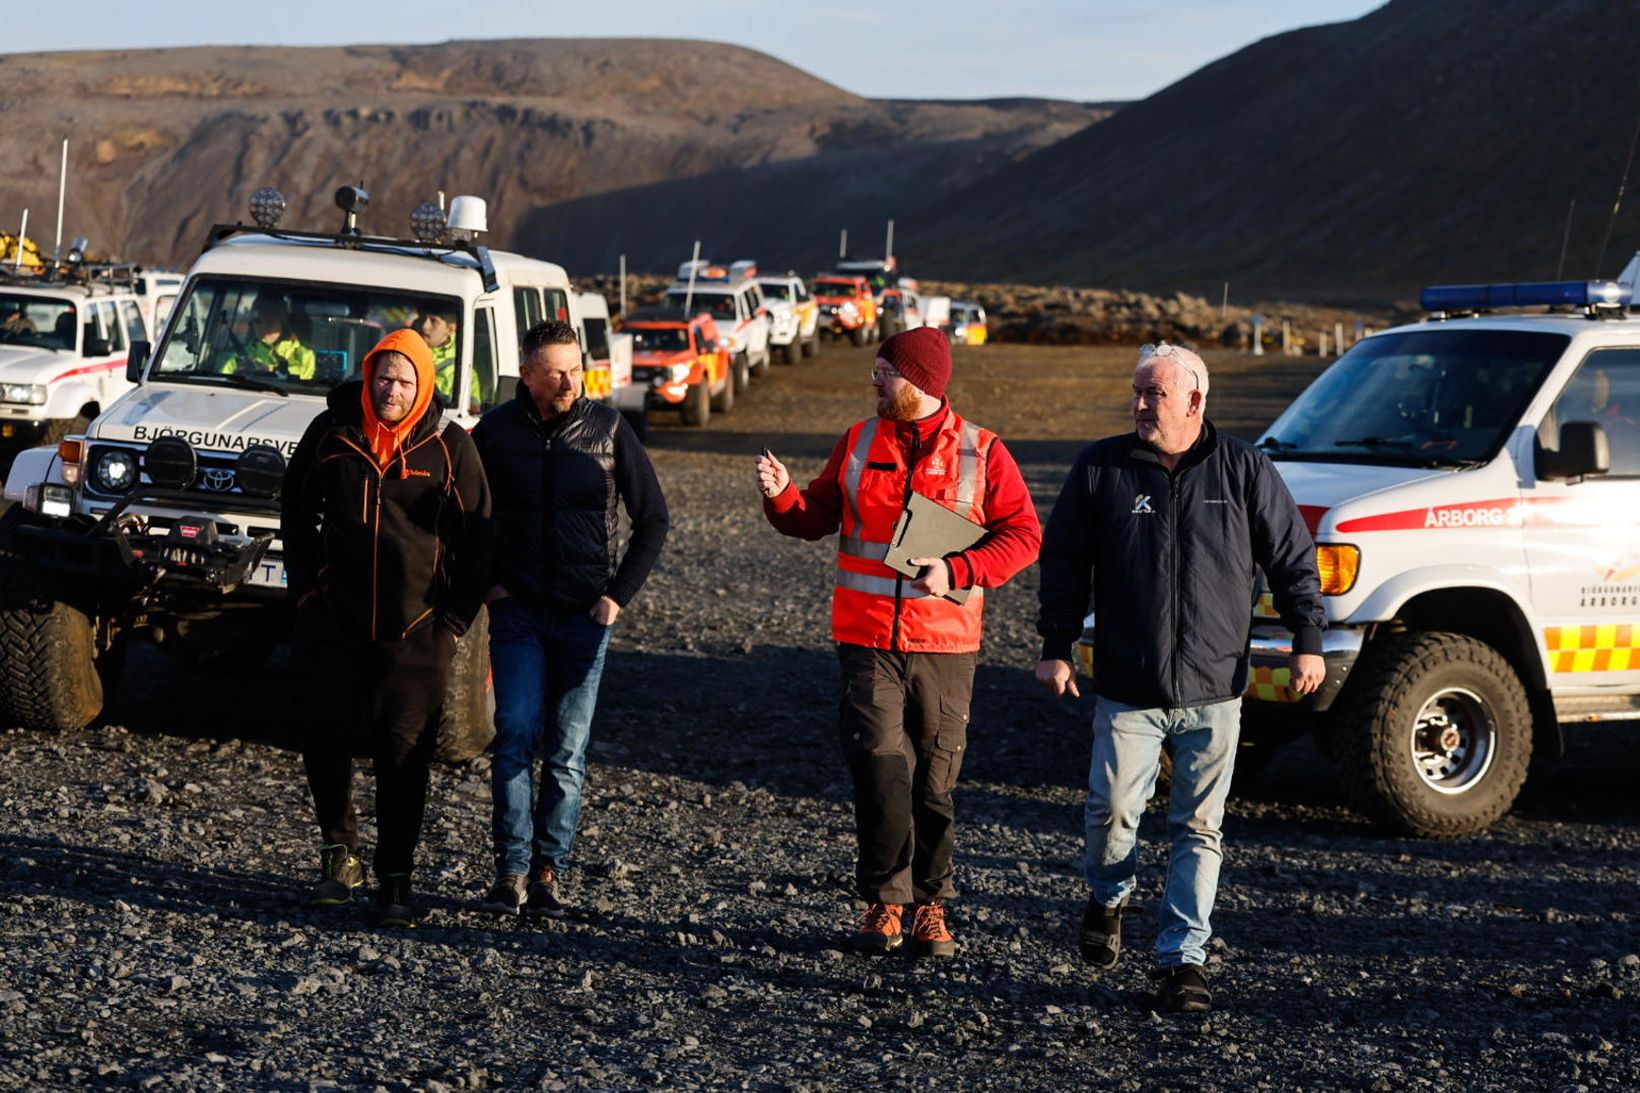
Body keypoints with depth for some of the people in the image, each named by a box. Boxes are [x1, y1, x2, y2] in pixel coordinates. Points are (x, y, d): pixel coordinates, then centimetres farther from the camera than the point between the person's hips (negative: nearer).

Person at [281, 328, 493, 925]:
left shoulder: (450, 446, -1)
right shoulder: (331, 432, 3)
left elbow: (478, 537, 4)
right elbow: (295, 512, 15)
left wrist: (455, 619, -1)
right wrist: (305, 588, 7)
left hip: (416, 632, -1)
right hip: (334, 623, 1)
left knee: (404, 755, 0)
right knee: (326, 735, -6)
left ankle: (395, 881, 8)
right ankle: (339, 851, 14)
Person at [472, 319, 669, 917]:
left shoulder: (608, 429, 0)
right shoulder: (495, 431, 1)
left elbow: (653, 519, 7)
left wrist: (619, 594, 0)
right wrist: (485, 582, 3)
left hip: (585, 616, 0)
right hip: (517, 612, 0)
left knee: (568, 750, 1)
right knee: (515, 737, -9)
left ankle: (550, 870, 7)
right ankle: (512, 868, -5)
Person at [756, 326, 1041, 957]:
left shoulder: (981, 452, 0)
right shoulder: (857, 444, 9)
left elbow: (1022, 536, -2)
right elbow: (816, 517, 13)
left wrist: (957, 571, -14)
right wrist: (781, 496, -8)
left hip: (944, 644, -1)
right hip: (866, 638, 1)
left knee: (934, 780, 6)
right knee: (879, 767, -11)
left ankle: (930, 905, 18)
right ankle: (884, 899, 1)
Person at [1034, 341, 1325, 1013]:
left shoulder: (1244, 470, 2)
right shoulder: (1101, 468, 3)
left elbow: (1292, 558, 7)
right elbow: (1063, 562, 7)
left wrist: (1307, 641, 2)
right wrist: (1056, 648, 3)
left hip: (1213, 692, 0)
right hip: (1127, 690, 0)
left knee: (1199, 828, 2)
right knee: (1112, 810, -5)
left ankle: (1183, 957, 9)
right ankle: (1108, 899, 27)